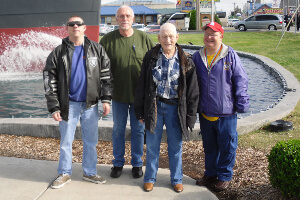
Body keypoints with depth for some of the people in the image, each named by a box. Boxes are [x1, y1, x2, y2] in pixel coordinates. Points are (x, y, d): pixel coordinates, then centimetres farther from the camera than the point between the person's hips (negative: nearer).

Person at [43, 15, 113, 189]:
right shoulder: (58, 53, 0)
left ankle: (90, 172, 26)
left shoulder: (97, 49, 3)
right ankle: (65, 174, 24)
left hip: (91, 104, 1)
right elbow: (50, 81, 0)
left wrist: (106, 99, -3)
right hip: (69, 104, -1)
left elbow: (106, 75, 4)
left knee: (91, 141, 11)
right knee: (66, 142, 9)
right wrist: (54, 107, -5)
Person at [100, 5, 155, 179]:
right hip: (118, 94, 0)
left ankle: (137, 164, 27)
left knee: (138, 130, 11)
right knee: (118, 130, 13)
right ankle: (118, 163, 29)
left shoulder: (144, 38, -2)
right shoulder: (108, 39, -3)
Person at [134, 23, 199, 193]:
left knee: (176, 146, 10)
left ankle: (177, 179, 28)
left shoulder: (185, 61, -3)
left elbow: (192, 91, 0)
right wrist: (140, 111, 2)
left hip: (175, 107, 0)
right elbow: (142, 85, 3)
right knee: (152, 145, 10)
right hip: (154, 106, 1)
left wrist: (191, 116, -3)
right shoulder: (151, 57, -1)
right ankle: (150, 178, 27)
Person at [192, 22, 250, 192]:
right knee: (209, 146, 18)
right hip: (205, 112, 4)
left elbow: (241, 80, -4)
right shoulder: (198, 57, 5)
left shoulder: (230, 55, -6)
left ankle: (225, 176, 24)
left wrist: (241, 103, -8)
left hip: (226, 112, -4)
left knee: (227, 146, 7)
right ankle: (210, 174, 34)